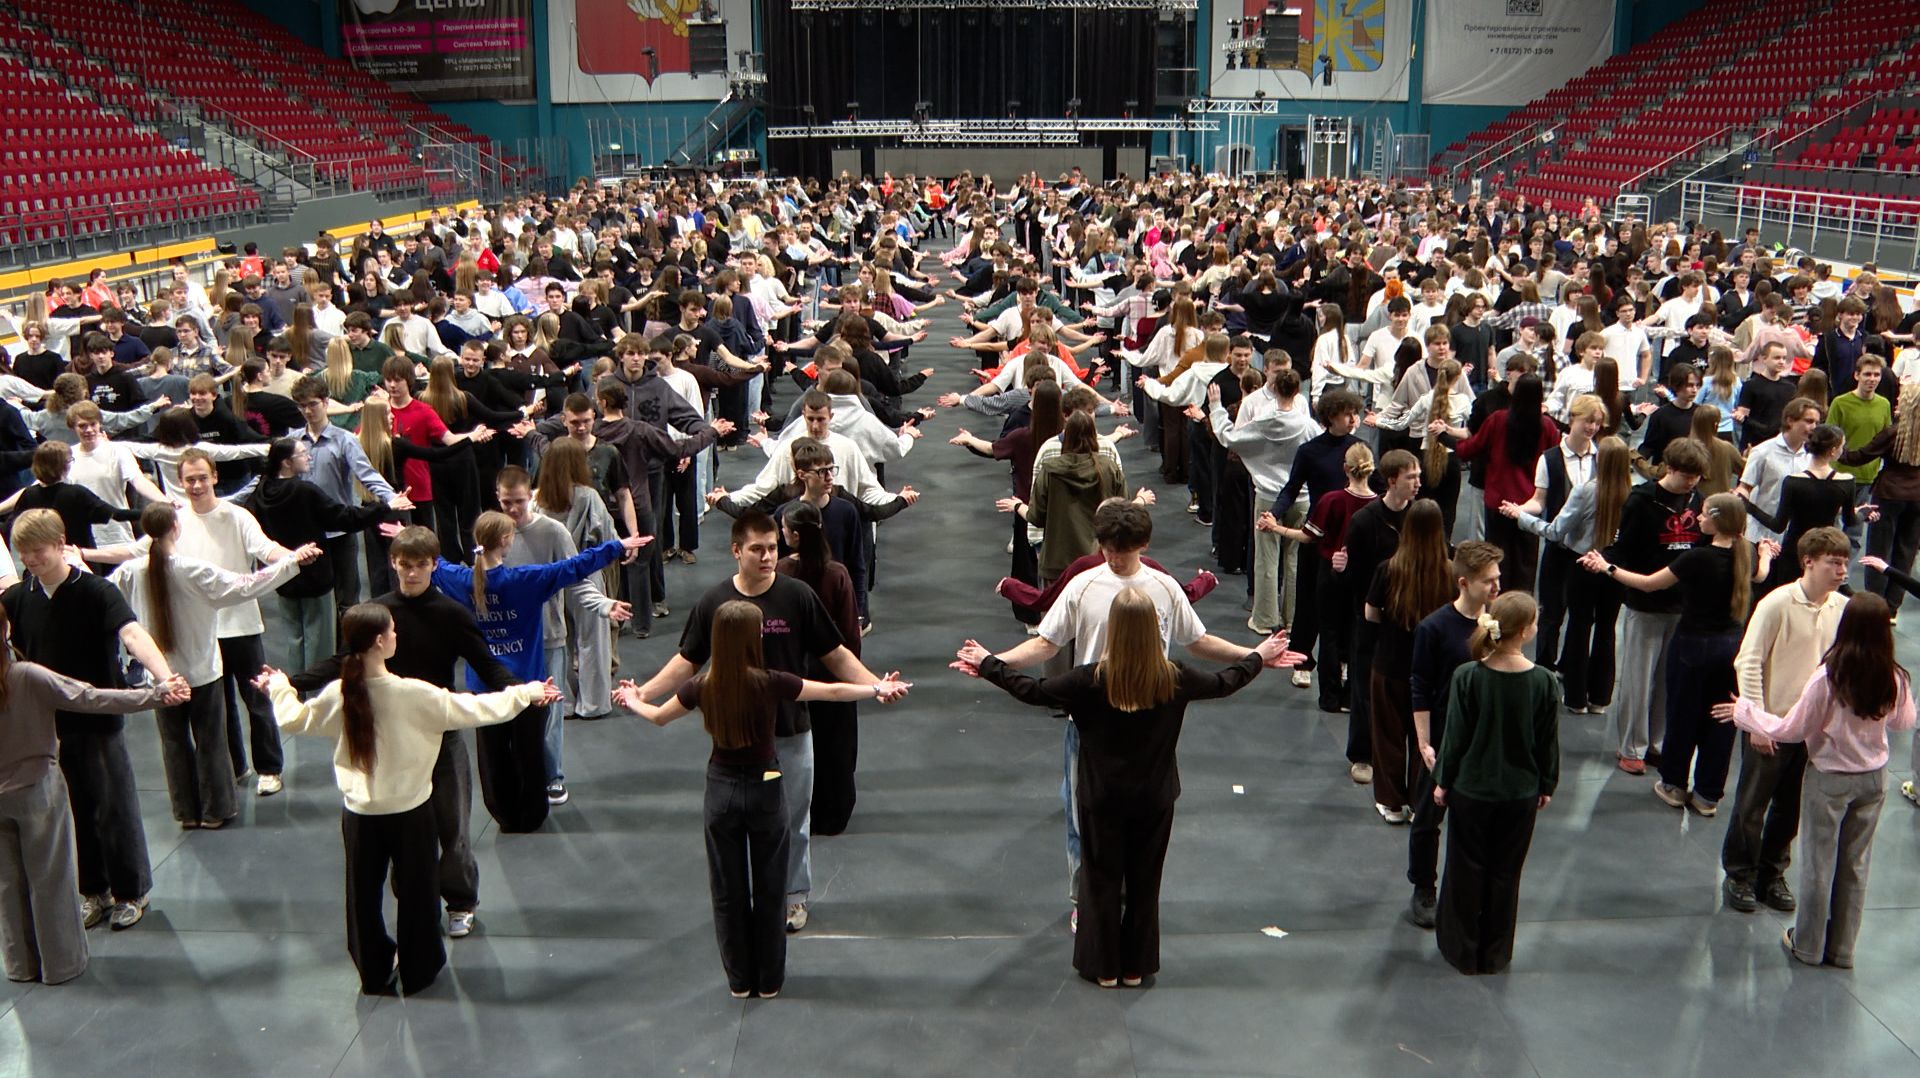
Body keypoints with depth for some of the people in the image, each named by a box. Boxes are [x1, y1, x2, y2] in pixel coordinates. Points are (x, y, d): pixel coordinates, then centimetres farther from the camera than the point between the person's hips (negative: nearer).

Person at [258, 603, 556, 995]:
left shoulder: (337, 696, -12)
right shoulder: (414, 694, -21)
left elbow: (294, 719, 7)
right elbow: (474, 709, -16)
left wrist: (278, 687, 26)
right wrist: (525, 694, -4)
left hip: (360, 815, 3)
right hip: (410, 812, -2)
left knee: (364, 895, 18)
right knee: (416, 892, 16)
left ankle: (375, 974, 30)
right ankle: (418, 972, 28)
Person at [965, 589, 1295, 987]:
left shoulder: (1091, 679, -21)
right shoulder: (1174, 679, -14)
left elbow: (1031, 691, -11)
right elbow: (1224, 683, 4)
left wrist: (987, 663, 3)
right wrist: (1259, 656, 22)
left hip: (1102, 799, -2)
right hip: (1154, 799, 2)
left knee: (1101, 881, 15)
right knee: (1144, 882, 16)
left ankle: (1103, 967, 27)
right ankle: (1136, 967, 29)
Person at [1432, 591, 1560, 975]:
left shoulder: (1467, 677, -17)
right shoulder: (1543, 682, -14)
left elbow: (1456, 736, -10)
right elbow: (1549, 741, -3)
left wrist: (1443, 781, 4)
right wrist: (1547, 785, 12)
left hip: (1471, 789, -1)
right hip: (1521, 794, 1)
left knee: (1466, 870, 15)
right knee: (1506, 873, 16)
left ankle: (1462, 950, 26)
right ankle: (1496, 954, 28)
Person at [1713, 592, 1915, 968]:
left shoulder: (1829, 676, -24)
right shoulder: (1895, 679, -12)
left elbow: (1791, 730, -15)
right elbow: (1904, 722, 8)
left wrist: (1745, 712, -3)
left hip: (1829, 779, -4)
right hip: (1874, 779, 4)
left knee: (1819, 862, 11)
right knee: (1855, 864, 15)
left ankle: (1808, 945, 24)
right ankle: (1842, 949, 25)